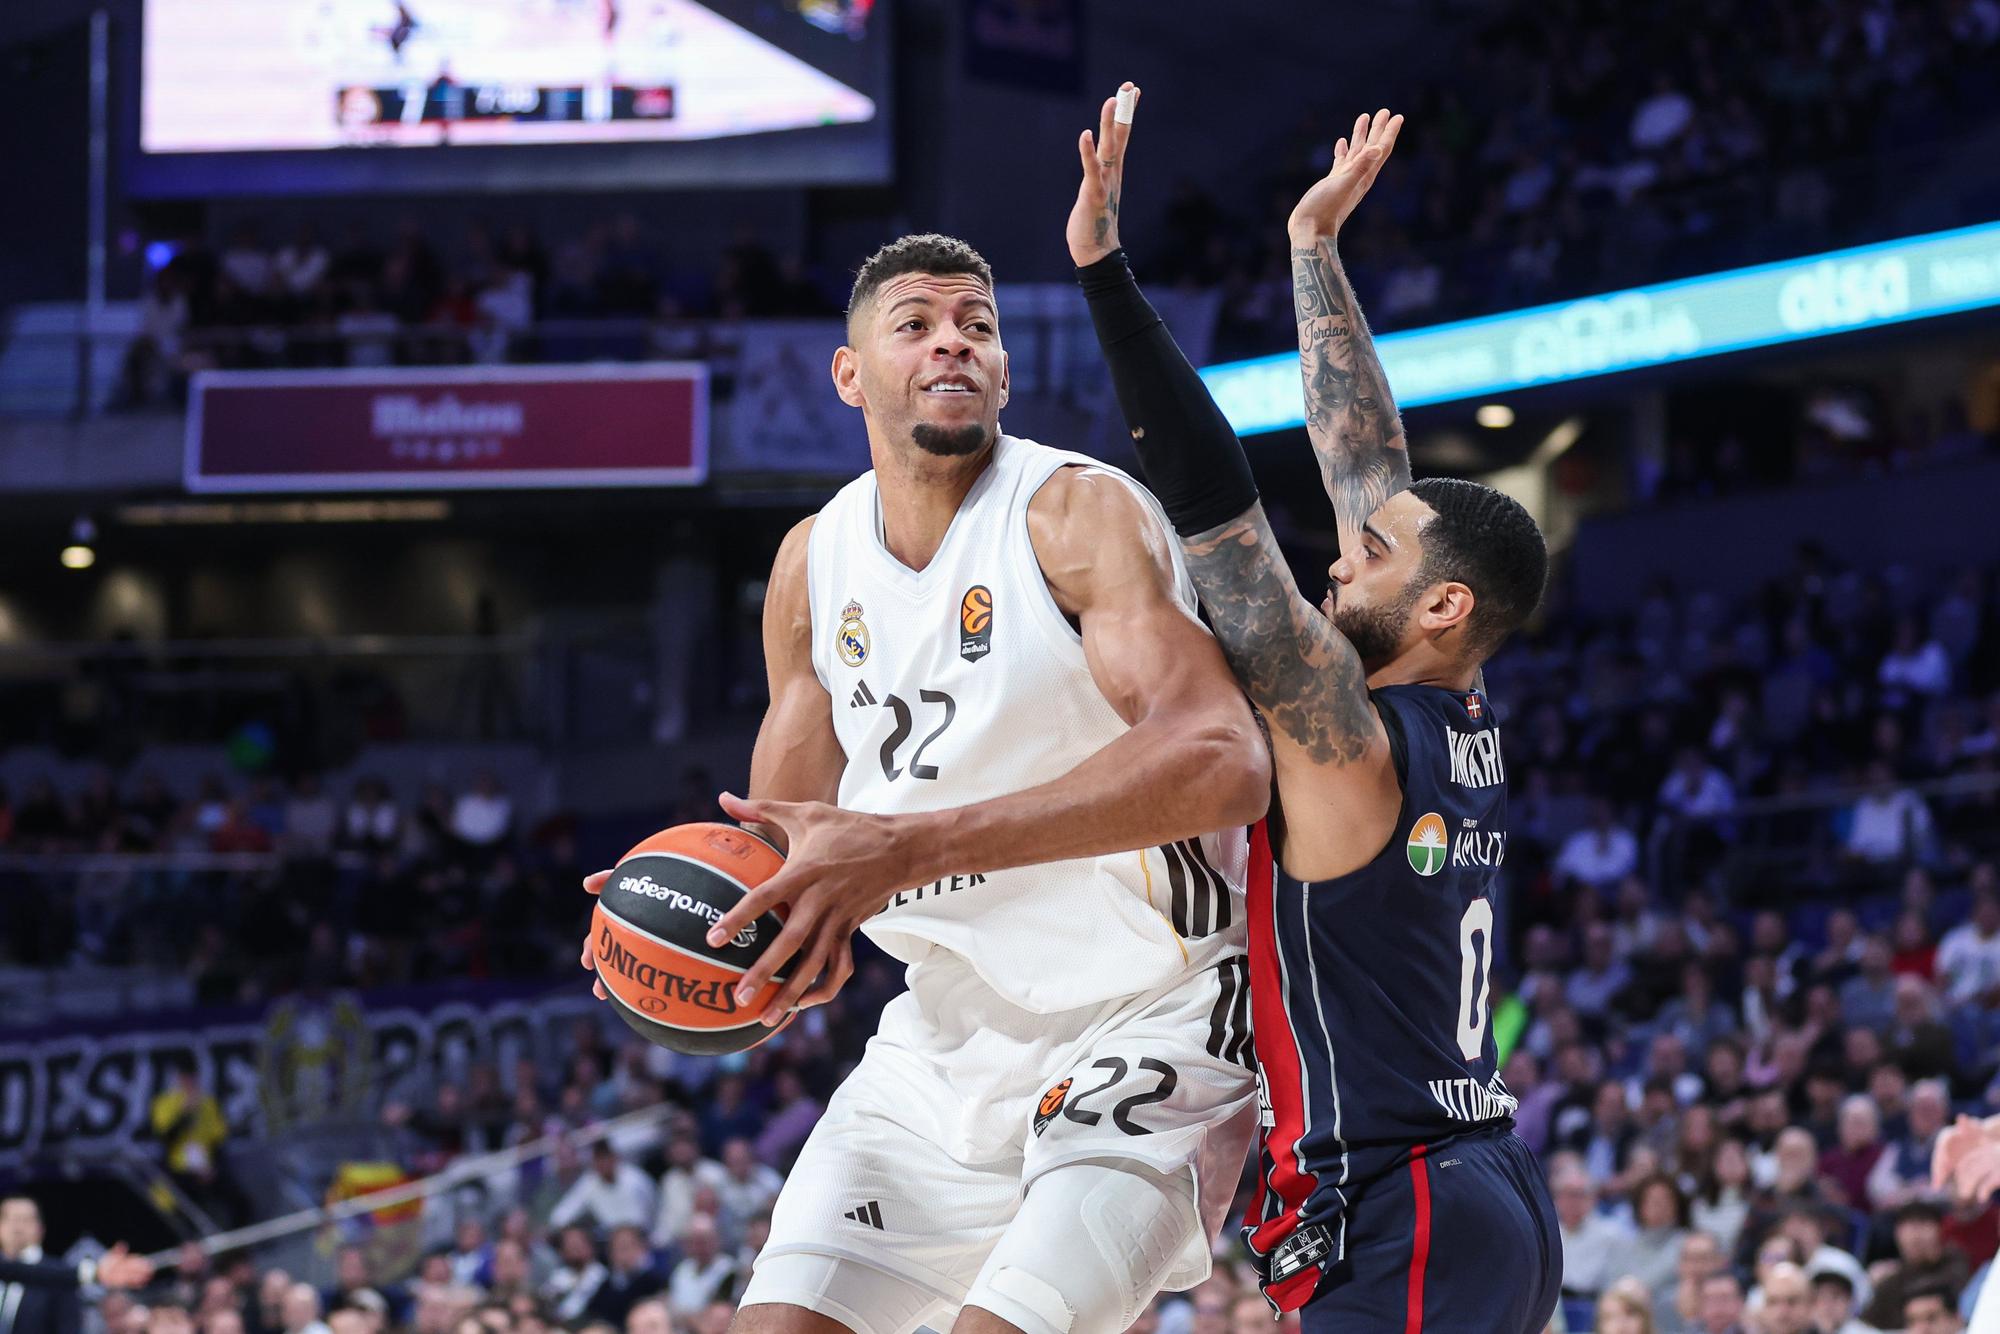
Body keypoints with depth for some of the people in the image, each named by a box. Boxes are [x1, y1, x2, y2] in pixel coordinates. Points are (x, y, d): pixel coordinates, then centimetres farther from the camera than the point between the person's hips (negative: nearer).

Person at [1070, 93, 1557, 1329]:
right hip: (1498, 1201, 9)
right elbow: (1366, 461, 19)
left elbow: (1213, 495, -16)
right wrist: (1316, 244, 25)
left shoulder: (1345, 739, -11)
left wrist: (1105, 266, -16)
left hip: (1398, 1230, -9)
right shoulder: (1462, 725, 11)